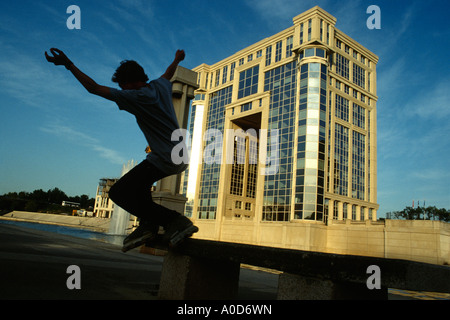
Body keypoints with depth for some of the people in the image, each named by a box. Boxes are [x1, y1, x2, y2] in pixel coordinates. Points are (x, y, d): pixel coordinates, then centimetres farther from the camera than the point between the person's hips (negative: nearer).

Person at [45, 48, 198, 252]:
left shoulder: (136, 97, -13)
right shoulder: (161, 85, 10)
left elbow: (94, 88, -13)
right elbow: (168, 73, 34)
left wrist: (69, 65, -8)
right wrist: (177, 60, 55)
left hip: (164, 160, -10)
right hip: (182, 158, 10)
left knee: (118, 193, -4)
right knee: (138, 184, 29)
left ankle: (174, 221, -13)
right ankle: (148, 224, 12)